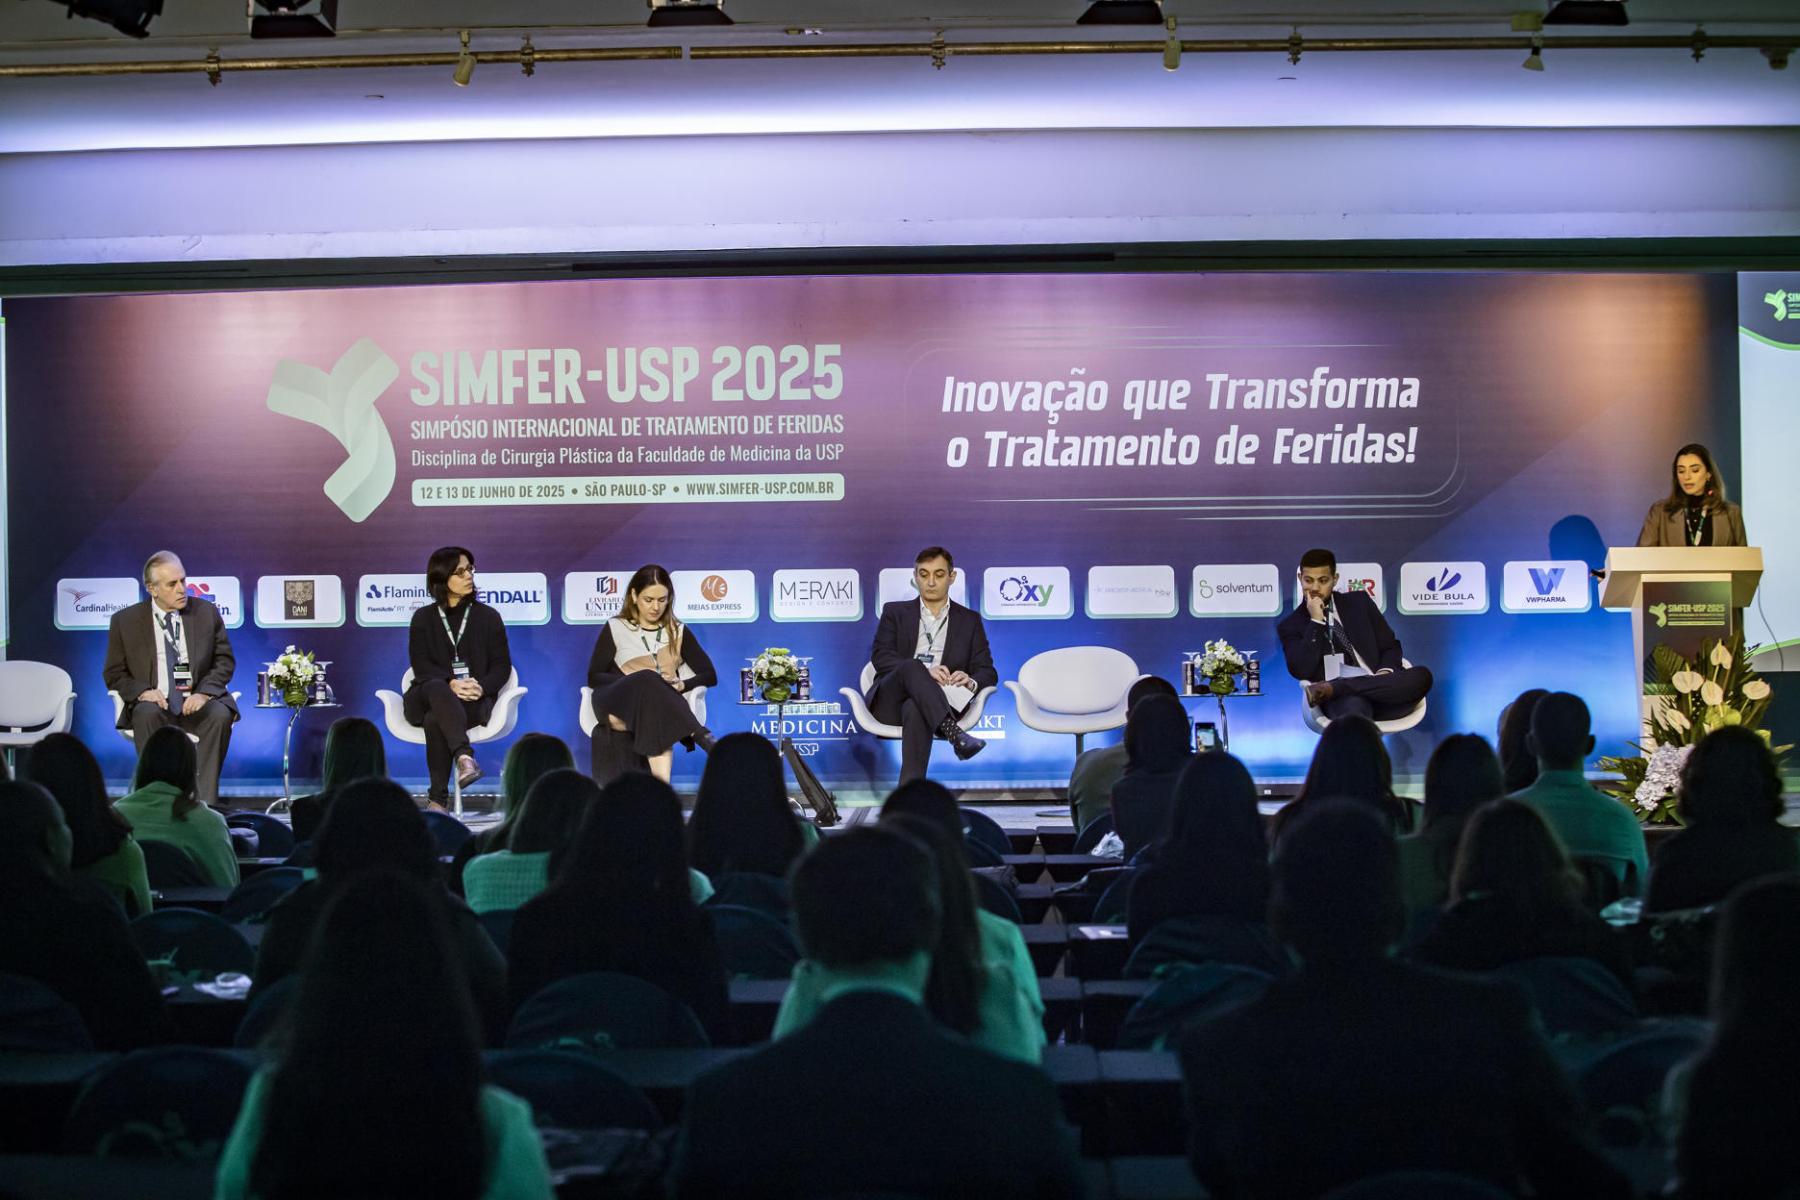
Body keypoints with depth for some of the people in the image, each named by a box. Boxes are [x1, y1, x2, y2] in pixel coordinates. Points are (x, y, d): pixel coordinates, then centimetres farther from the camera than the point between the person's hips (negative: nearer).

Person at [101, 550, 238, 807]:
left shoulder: (207, 613, 8)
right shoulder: (125, 621, 5)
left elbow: (225, 661, 8)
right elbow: (114, 674, 8)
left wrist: (204, 692, -12)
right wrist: (143, 691, -14)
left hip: (197, 701, 1)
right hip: (155, 702, -1)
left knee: (221, 714, -32)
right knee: (147, 715, -36)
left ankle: (205, 802, -32)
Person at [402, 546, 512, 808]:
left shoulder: (488, 617, 12)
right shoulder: (423, 618, 12)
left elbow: (502, 666, 5)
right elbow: (421, 665, -1)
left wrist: (481, 687, -18)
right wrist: (451, 683, -23)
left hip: (474, 699, 0)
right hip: (428, 696, 0)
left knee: (435, 719, -34)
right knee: (438, 688, -38)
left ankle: (439, 799, -39)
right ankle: (464, 756, -60)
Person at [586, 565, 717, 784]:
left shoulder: (678, 632, 17)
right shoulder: (615, 628, 12)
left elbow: (710, 675, 14)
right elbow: (594, 677, 5)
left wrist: (682, 685, -9)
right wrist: (637, 683, -12)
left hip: (662, 706, 1)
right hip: (619, 706, -1)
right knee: (648, 682, -38)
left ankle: (661, 784, -55)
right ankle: (699, 735, -47)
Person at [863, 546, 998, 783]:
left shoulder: (969, 620, 19)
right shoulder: (895, 612, 18)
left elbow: (988, 673, 11)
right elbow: (880, 657, 1)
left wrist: (970, 682, -16)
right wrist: (924, 671, -18)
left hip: (933, 704, 0)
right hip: (890, 701, 1)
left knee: (915, 710, -39)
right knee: (912, 667, -34)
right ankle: (954, 734, -53)